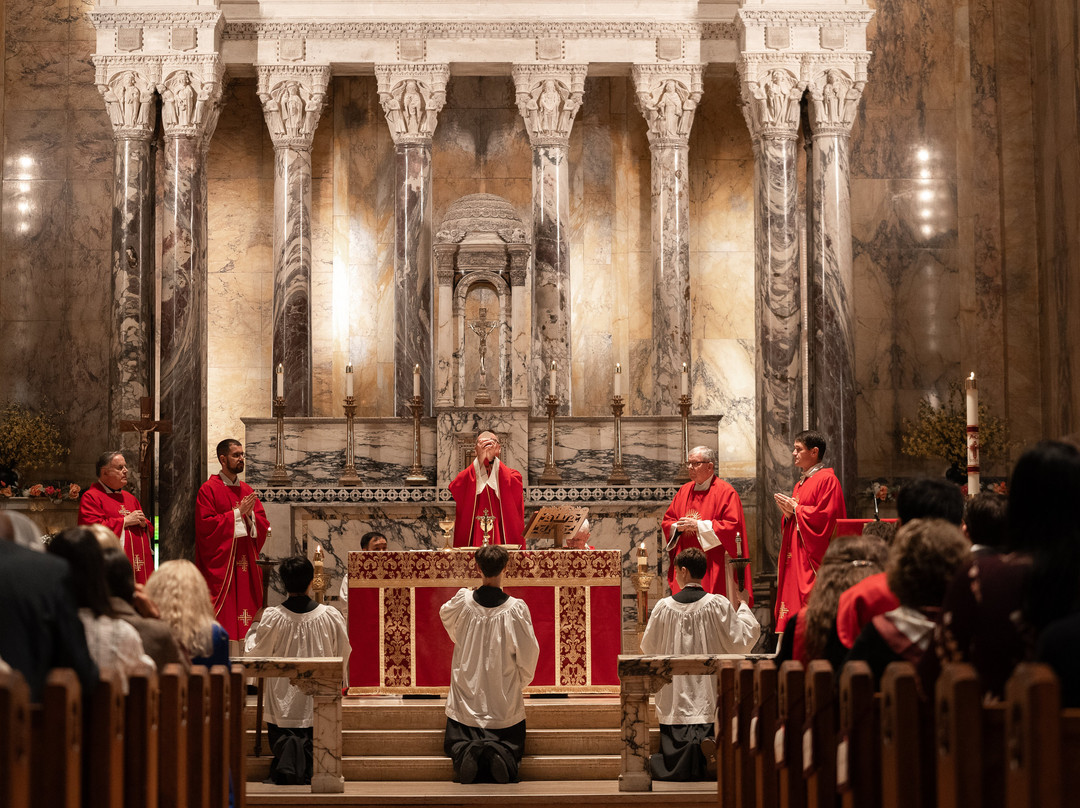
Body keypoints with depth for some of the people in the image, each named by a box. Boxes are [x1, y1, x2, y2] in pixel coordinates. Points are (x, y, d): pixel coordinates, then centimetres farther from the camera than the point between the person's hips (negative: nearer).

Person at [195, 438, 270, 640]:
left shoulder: (247, 490, 16)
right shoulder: (209, 489, -3)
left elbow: (263, 524, 12)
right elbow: (205, 525, -13)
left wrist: (250, 514, -9)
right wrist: (237, 513, -12)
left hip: (246, 561, 6)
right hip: (220, 561, -6)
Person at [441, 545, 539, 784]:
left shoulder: (463, 602, -9)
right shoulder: (516, 609, -14)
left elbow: (445, 614, 15)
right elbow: (529, 652, -7)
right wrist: (520, 680, 12)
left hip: (466, 700, 1)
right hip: (505, 704, -1)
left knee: (455, 743, 15)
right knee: (512, 746, 14)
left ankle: (466, 753, -21)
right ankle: (499, 753, -23)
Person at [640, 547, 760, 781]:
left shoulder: (664, 606, -4)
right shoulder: (718, 604, -8)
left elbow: (648, 648, 7)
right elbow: (741, 640, -4)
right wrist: (741, 608, 11)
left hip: (675, 701, 1)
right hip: (709, 699, -1)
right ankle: (708, 752, -28)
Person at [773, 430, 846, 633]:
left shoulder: (827, 479, -9)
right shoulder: (801, 484, 20)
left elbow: (825, 516, -19)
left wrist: (796, 509, -10)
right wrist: (788, 513, 3)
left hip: (813, 558, -9)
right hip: (795, 558, 9)